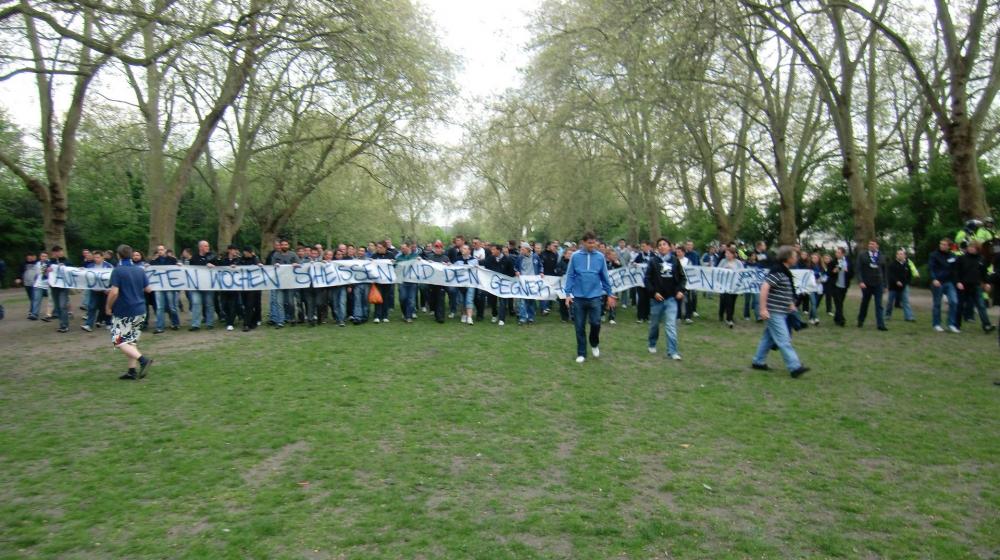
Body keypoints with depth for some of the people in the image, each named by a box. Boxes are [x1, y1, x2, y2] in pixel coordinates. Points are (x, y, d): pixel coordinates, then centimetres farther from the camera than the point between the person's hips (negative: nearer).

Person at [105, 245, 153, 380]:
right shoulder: (140, 270, 5)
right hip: (140, 310, 6)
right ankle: (132, 371, 11)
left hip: (123, 312, -6)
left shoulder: (117, 271, -12)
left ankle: (143, 360, -20)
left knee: (119, 341, -2)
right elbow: (148, 289, 9)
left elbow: (114, 292, -19)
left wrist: (108, 307, -5)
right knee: (132, 341, 13)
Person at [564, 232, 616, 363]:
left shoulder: (600, 257, -1)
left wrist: (609, 294, 8)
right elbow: (570, 276, -1)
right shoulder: (575, 256, -4)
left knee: (595, 323, -4)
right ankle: (581, 353, 19)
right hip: (578, 297, 0)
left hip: (595, 296, 0)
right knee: (580, 326, 6)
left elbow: (605, 277, 6)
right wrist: (568, 293, -4)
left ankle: (594, 344, 26)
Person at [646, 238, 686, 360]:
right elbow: (647, 279, -3)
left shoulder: (675, 260, 3)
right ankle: (652, 345, 35)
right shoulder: (653, 261, -2)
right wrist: (654, 292, -12)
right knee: (654, 324, 14)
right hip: (657, 298, 0)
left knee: (671, 325, -6)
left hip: (671, 298, 0)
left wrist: (680, 290, -4)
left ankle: (672, 351, -5)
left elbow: (682, 277, 10)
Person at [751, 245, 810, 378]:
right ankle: (795, 367, -7)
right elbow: (764, 287, -24)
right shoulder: (777, 271, -18)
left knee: (768, 337, 15)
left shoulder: (785, 271, 12)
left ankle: (758, 362, 24)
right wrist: (763, 309, -26)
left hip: (781, 312, 10)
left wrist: (791, 304, 22)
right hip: (774, 312, -10)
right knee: (784, 340, -7)